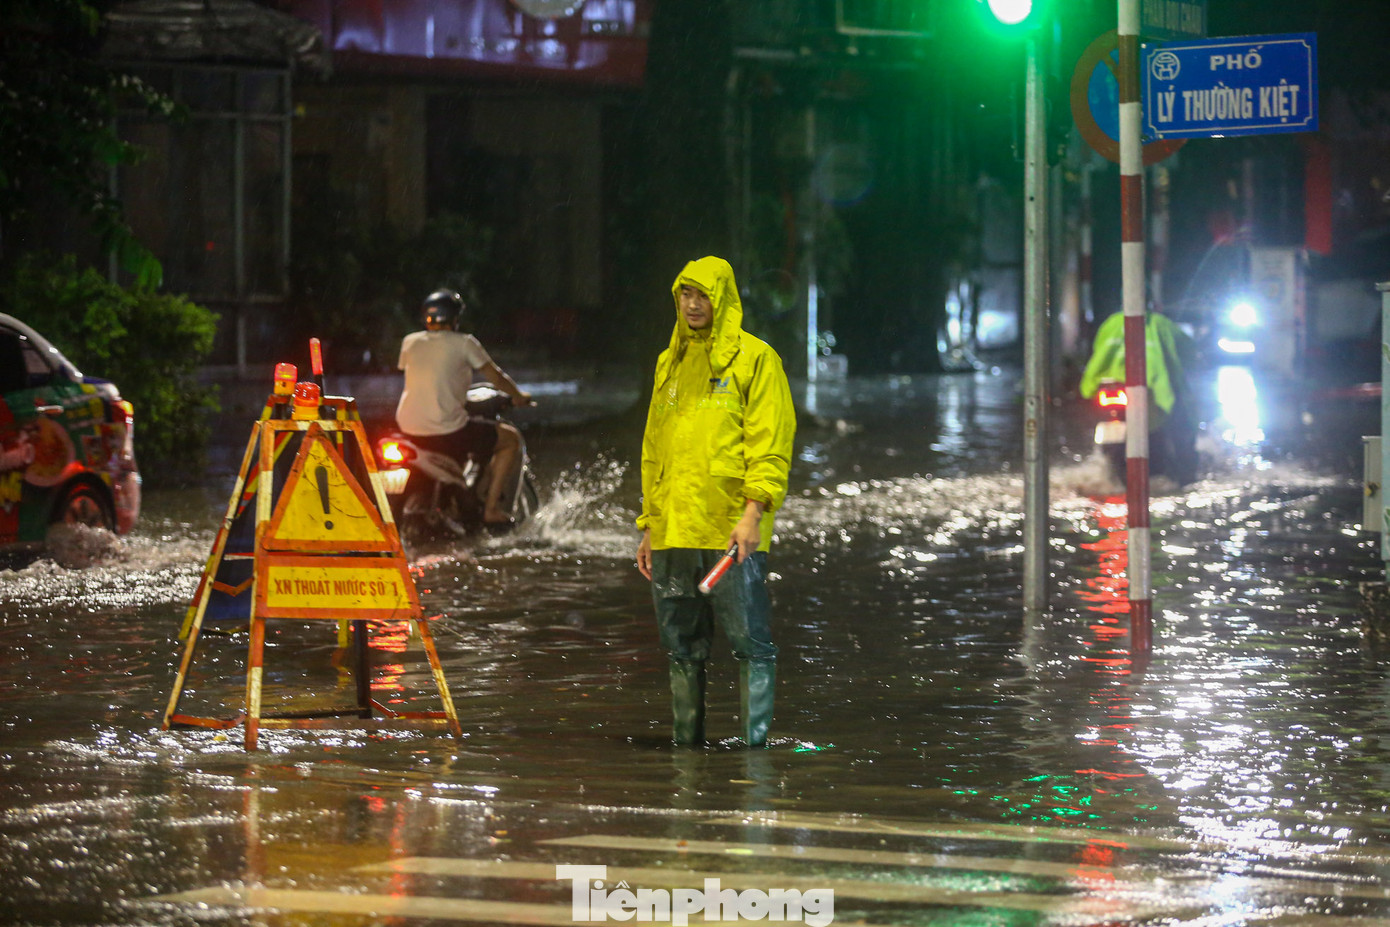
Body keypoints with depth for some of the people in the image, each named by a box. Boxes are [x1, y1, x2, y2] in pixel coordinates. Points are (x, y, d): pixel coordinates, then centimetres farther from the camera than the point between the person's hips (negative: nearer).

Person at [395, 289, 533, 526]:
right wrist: (519, 396, 25)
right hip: (447, 431, -6)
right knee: (511, 438, 11)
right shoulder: (463, 344, -4)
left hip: (408, 428, 6)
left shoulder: (410, 342, 8)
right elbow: (496, 377, 5)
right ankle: (491, 508, 5)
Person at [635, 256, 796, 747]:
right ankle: (686, 747, 15)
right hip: (673, 534, 6)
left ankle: (755, 743, -5)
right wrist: (649, 523, 16)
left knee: (750, 642, -6)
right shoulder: (669, 362, 18)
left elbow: (769, 444, -6)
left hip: (733, 531, -6)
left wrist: (754, 512, -17)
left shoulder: (755, 359, 0)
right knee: (682, 648, 9)